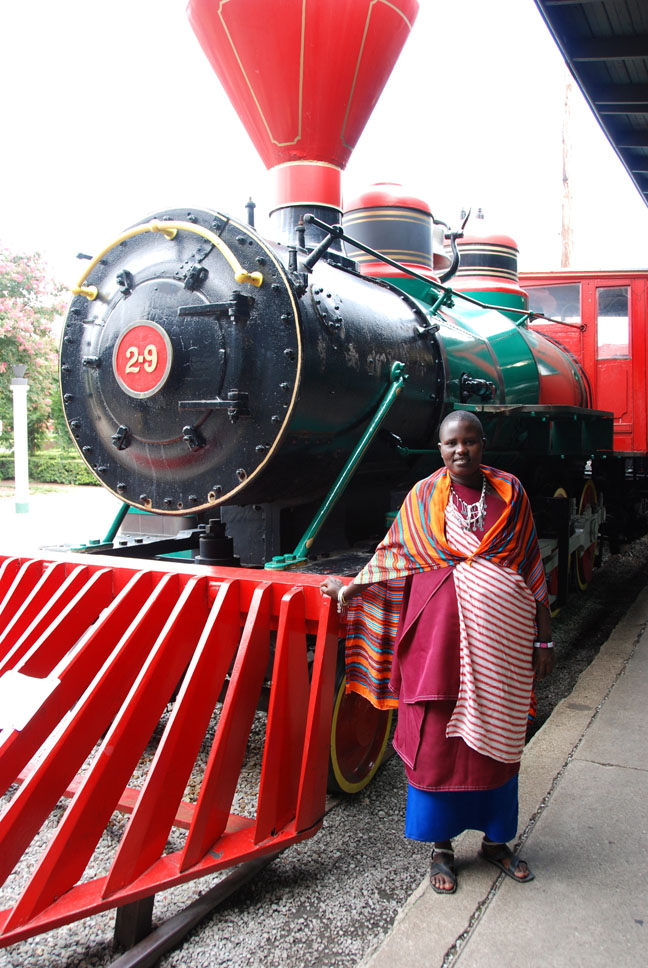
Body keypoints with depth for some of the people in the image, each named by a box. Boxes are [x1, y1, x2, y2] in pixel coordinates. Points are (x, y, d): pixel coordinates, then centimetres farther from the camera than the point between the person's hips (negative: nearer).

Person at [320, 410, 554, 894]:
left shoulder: (509, 492, 4)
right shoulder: (424, 496, 1)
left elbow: (532, 568, 6)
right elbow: (393, 553, 13)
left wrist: (543, 638, 5)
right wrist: (352, 585, 7)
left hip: (501, 636, 2)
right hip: (439, 634, -1)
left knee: (496, 739, 13)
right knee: (437, 737, 4)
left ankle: (495, 839, 33)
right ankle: (441, 846, 24)